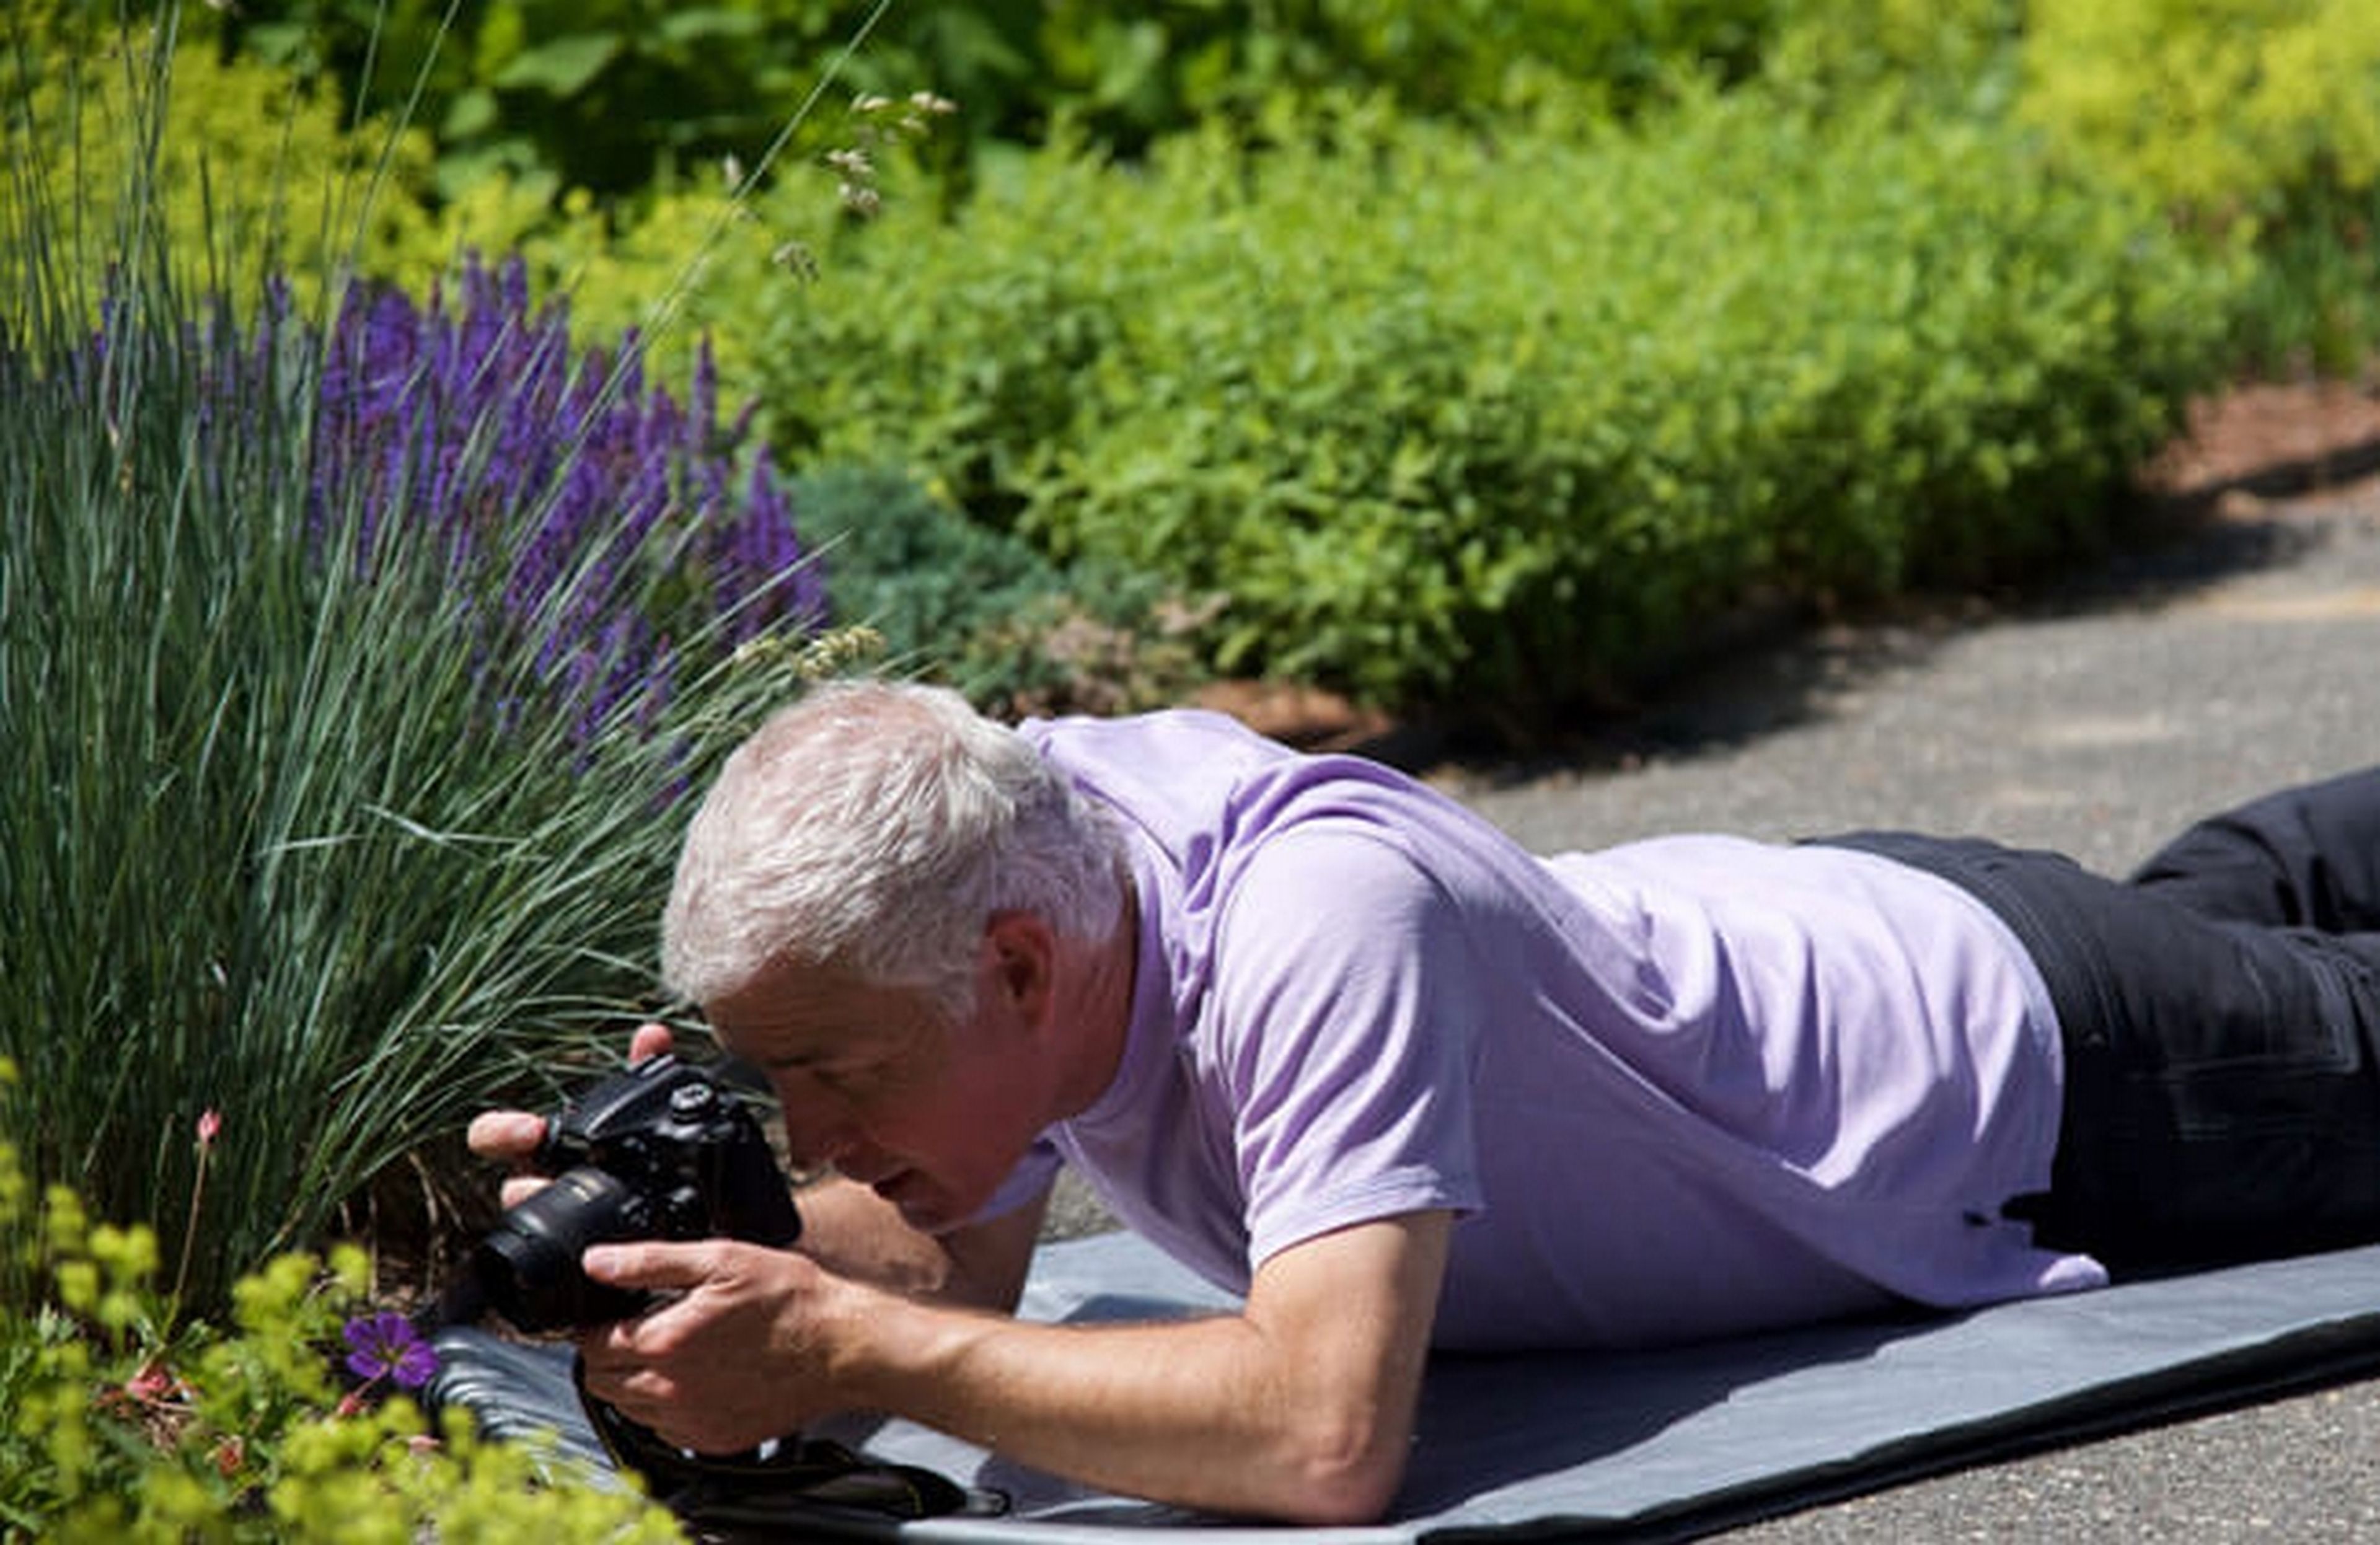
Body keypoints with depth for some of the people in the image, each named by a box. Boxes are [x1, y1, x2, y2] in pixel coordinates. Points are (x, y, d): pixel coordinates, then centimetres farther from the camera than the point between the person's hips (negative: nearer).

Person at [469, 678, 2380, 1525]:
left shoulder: (1325, 919, -47)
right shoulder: (997, 833, -25)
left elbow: (1329, 1435, -56)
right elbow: (957, 1267, -12)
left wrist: (854, 1353, -54)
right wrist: (711, 1228, -31)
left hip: (2026, 1059, -6)